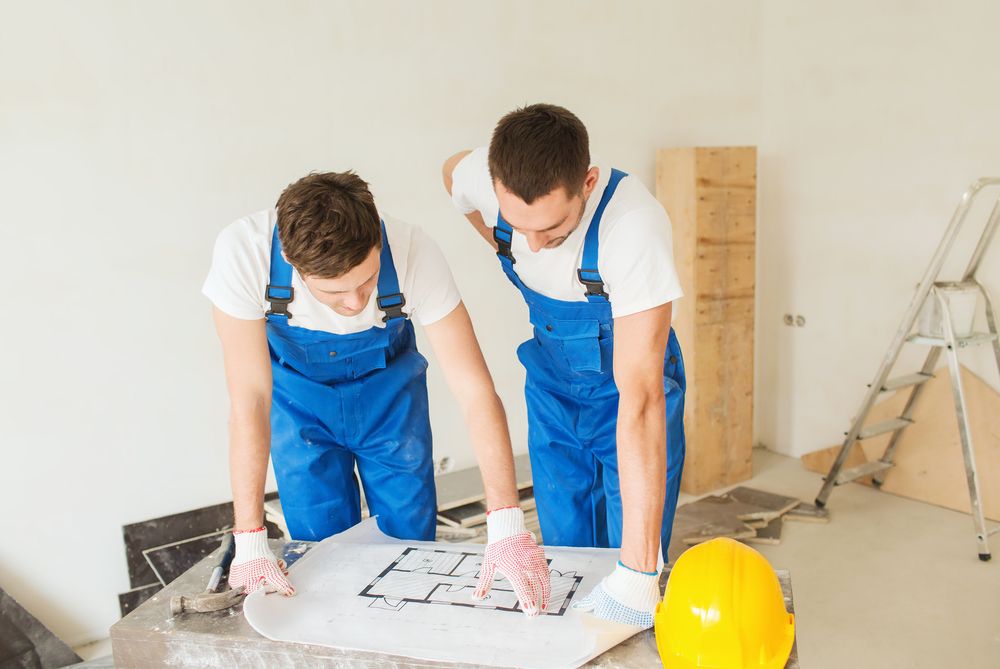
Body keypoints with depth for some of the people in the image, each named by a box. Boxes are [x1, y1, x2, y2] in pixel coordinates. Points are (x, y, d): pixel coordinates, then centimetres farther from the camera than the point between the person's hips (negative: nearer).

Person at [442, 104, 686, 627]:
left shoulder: (633, 224, -38)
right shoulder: (479, 177, -23)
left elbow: (640, 398, -41)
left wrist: (637, 573, -41)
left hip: (629, 389, -4)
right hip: (551, 385, 4)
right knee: (565, 555, 13)